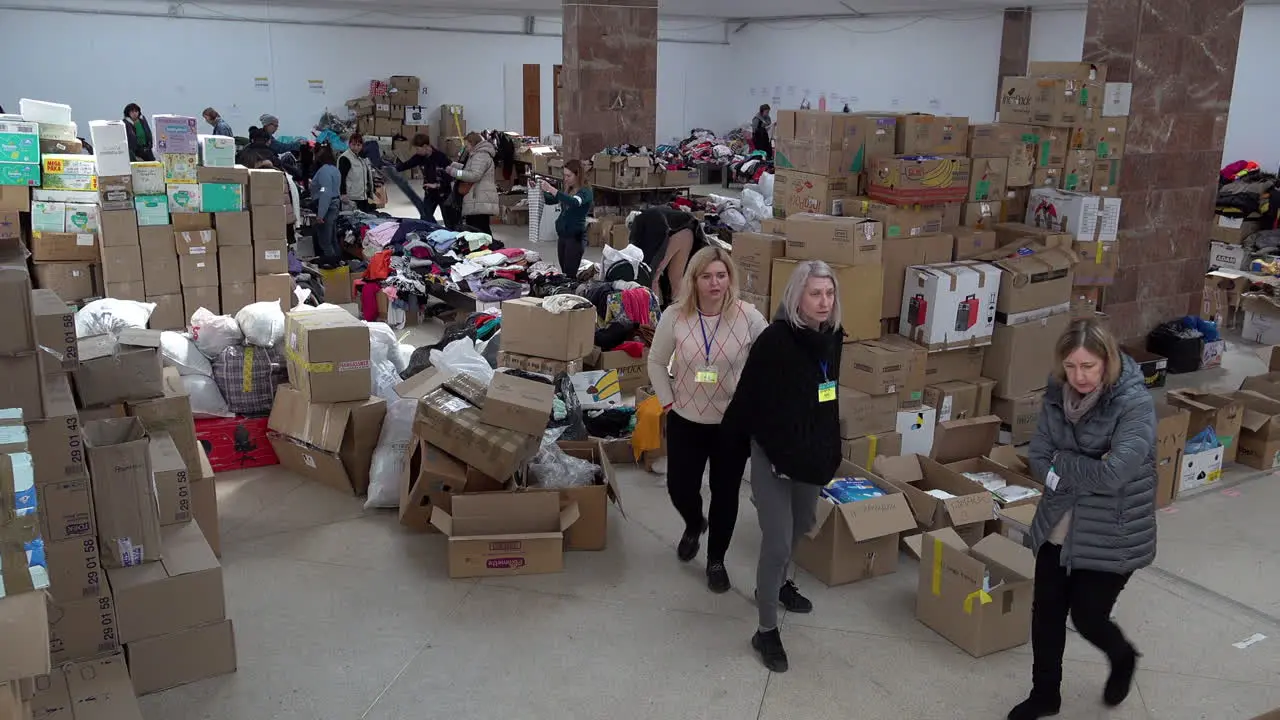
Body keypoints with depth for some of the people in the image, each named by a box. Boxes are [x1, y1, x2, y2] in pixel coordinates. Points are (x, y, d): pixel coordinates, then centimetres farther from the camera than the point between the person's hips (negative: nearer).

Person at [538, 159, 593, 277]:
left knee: (570, 275, -12)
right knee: (564, 273, 7)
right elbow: (550, 200, 24)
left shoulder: (586, 191, -11)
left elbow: (574, 202, -32)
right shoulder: (568, 190, 12)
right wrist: (541, 189, 4)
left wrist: (552, 189, -38)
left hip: (576, 237, -8)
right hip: (562, 235, 8)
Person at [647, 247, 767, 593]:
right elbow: (656, 362, 3)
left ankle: (716, 561, 31)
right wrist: (667, 401, -2)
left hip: (733, 422, -1)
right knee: (679, 488, 10)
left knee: (725, 493, 9)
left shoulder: (748, 317, -14)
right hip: (685, 420, 1)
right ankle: (693, 525, 48)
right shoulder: (675, 316, -11)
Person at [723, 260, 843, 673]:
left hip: (814, 452, 7)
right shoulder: (774, 341, -23)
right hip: (773, 454, -7)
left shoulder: (832, 337, -2)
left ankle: (774, 584, 51)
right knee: (778, 542, -4)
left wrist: (828, 446, 18)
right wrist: (734, 444, -9)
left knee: (802, 525, 25)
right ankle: (766, 631, 11)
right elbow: (748, 398, -15)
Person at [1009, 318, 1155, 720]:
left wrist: (1061, 463, -15)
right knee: (1046, 613, 12)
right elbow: (1037, 461, -3)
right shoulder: (1057, 395, -4)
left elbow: (1113, 474, -30)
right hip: (1057, 527, 5)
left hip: (1111, 536, -5)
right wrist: (1086, 470, -17)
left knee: (1087, 617, 7)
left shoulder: (1135, 404, -22)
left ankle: (1123, 659, 43)